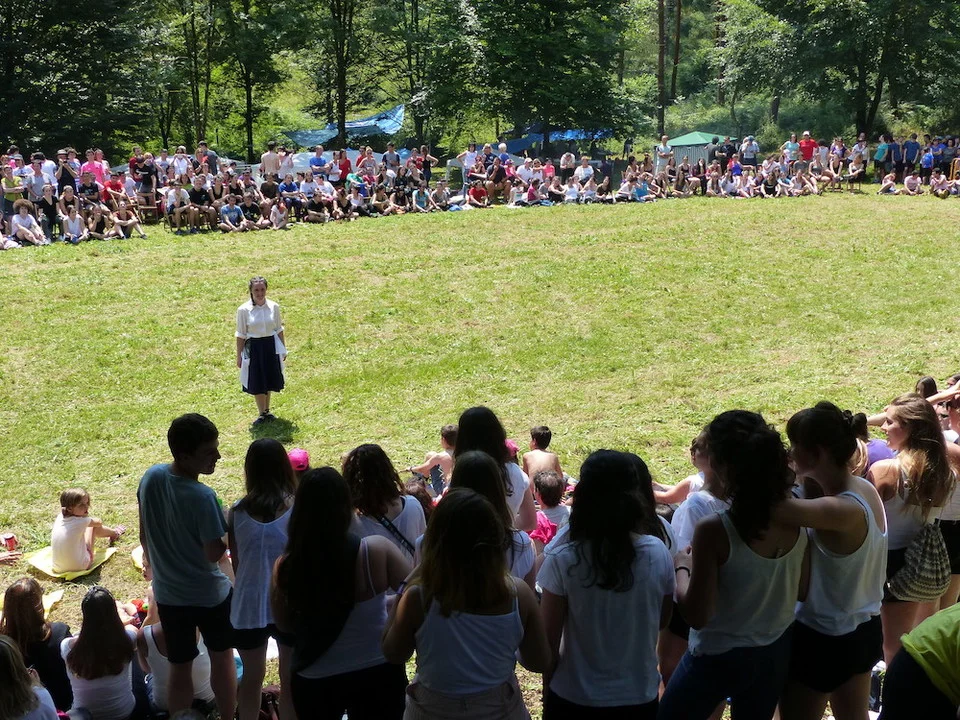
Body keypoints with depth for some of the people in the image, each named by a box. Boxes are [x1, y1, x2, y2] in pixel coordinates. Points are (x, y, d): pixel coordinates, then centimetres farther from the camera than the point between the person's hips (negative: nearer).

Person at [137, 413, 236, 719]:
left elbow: (144, 533, 2)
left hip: (167, 593, 4)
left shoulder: (151, 477, -11)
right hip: (209, 594, -4)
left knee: (179, 667, 18)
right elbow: (214, 554, -23)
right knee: (221, 658, 20)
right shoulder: (202, 497, -30)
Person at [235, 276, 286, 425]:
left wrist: (283, 349, 11)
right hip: (254, 347, -2)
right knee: (257, 382, 7)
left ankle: (267, 411, 32)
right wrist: (239, 356, -2)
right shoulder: (243, 310, -10)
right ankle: (262, 413, 23)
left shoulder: (274, 307, -4)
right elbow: (241, 335, -4)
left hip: (271, 346, 2)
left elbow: (279, 329, 7)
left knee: (269, 380, 14)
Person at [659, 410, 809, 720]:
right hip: (775, 652, 5)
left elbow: (697, 615, -23)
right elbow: (802, 591, 3)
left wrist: (683, 567, -7)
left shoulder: (714, 531, -29)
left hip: (719, 658, -5)